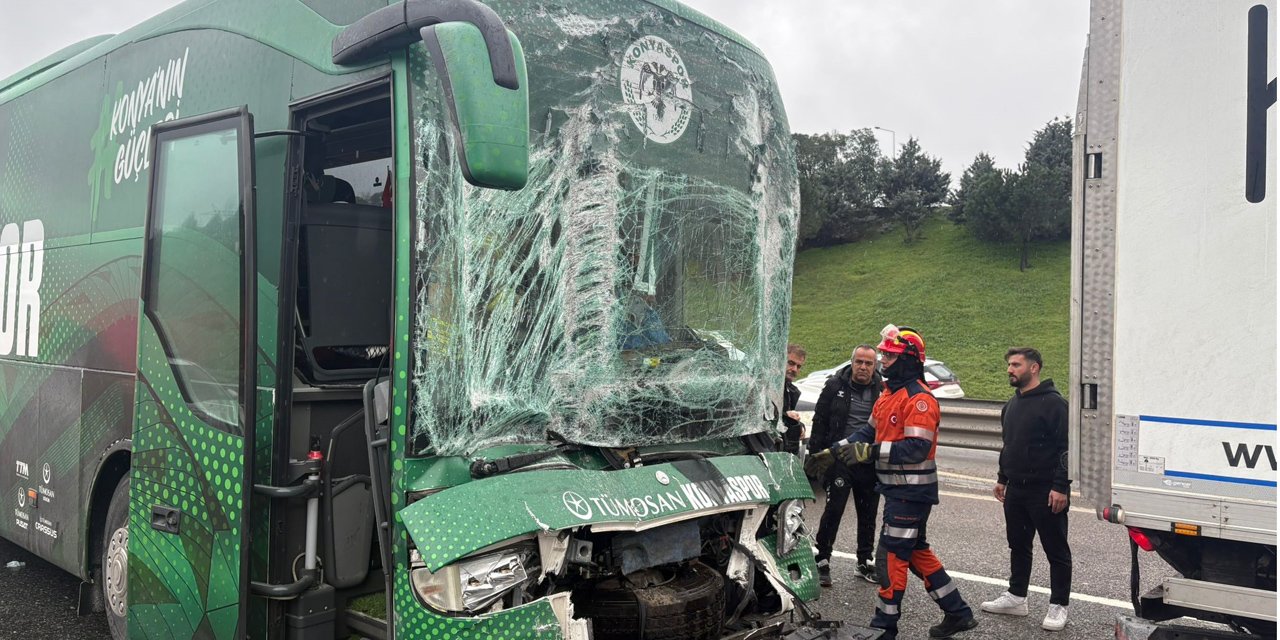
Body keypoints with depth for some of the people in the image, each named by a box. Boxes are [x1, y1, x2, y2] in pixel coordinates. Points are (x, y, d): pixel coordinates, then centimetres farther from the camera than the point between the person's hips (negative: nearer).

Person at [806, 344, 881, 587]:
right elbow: (820, 421, -1)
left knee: (868, 515, 13)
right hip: (840, 459, -3)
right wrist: (816, 453, -7)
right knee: (833, 510, -4)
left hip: (870, 463, 3)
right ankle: (822, 561, 7)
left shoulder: (882, 390, 2)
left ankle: (864, 562, 27)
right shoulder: (835, 385, -2)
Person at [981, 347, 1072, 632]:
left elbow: (1067, 448, -17)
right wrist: (1002, 478, 21)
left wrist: (1061, 487, -21)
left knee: (1056, 549, 3)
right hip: (1015, 489, 8)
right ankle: (1016, 597, 27)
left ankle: (1059, 605, 13)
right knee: (1018, 545, 16)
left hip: (1045, 492, -8)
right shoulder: (1012, 405, 13)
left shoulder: (1053, 403, -13)